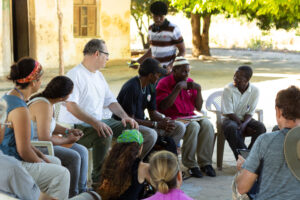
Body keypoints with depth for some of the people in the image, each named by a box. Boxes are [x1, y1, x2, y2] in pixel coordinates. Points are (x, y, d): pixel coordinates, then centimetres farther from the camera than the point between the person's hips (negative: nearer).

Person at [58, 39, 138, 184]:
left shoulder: (99, 76, 17)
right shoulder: (75, 75, -13)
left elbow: (111, 101, 21)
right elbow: (71, 106, -25)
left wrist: (124, 116, 1)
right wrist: (95, 122, -35)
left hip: (97, 123, 9)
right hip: (74, 128, -9)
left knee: (131, 128, -5)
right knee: (105, 134, -36)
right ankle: (99, 178, -21)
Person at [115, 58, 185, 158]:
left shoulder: (149, 88, 8)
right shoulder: (132, 88, -20)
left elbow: (153, 113, 10)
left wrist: (164, 120, -13)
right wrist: (157, 124, -23)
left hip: (141, 123, 9)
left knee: (180, 127, -2)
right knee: (151, 134, -39)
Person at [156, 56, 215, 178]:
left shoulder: (190, 83, 12)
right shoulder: (164, 83, -4)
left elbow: (199, 108, 11)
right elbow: (163, 106, -19)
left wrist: (198, 90, -4)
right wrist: (178, 88, -21)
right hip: (172, 119, -5)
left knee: (207, 125, -24)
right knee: (193, 126, -33)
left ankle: (205, 163, -17)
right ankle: (191, 165, -22)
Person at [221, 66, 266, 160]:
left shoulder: (255, 91, -7)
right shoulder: (228, 89, -13)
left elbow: (250, 113, -3)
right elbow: (229, 113, -13)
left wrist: (244, 124, -26)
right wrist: (247, 129, -20)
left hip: (245, 119, 3)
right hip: (230, 119, -2)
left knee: (261, 127, -26)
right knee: (232, 128, -37)